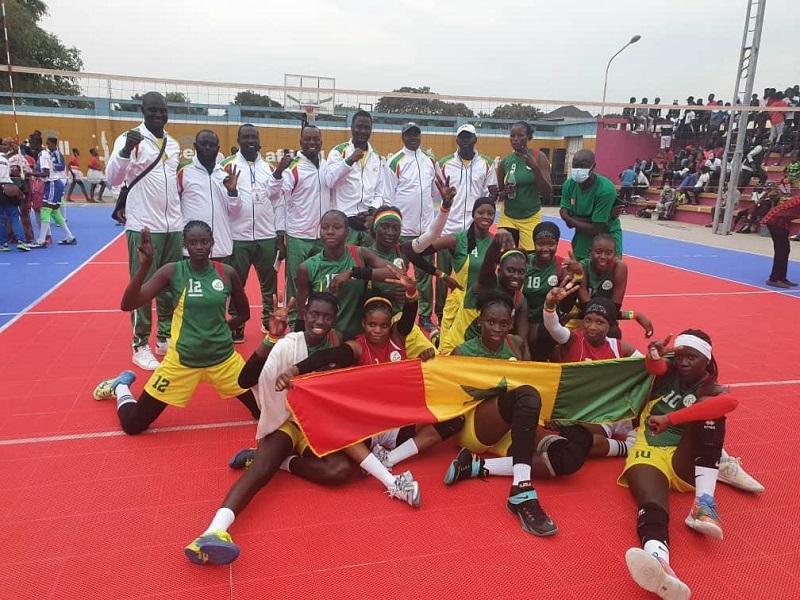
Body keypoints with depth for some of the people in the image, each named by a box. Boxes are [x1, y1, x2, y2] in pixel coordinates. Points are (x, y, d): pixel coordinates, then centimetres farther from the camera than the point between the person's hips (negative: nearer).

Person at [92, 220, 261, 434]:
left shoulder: (227, 273, -5)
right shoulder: (172, 272, -10)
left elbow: (244, 313, 10)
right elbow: (127, 305, -19)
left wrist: (219, 332, 3)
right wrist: (144, 266, -30)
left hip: (223, 358, 2)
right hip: (182, 359, -2)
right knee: (132, 425, 4)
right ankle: (121, 386, 38)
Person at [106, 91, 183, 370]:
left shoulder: (174, 144, 12)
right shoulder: (130, 138, -6)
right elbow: (113, 179, -17)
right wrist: (125, 150, -33)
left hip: (173, 227, 6)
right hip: (143, 228, -6)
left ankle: (165, 337, 25)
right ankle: (140, 345, 11)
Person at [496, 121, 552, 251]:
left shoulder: (539, 157, -6)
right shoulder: (505, 162, 1)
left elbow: (548, 194, -12)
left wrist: (535, 167, -22)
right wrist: (504, 193, -12)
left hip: (531, 218, -2)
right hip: (508, 217, 2)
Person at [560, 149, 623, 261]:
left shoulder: (606, 189, -25)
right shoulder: (569, 185, -9)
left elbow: (595, 230, -24)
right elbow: (567, 218, -15)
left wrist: (573, 221, -14)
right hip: (581, 239, 5)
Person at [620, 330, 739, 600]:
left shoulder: (710, 389, 9)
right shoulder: (670, 371, 18)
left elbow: (730, 401, -18)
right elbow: (655, 367, -9)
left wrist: (669, 419, -28)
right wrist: (654, 356, -35)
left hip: (685, 461, 0)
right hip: (649, 452, 0)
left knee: (707, 407, -22)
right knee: (651, 505, -32)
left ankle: (704, 503, -29)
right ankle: (659, 565, -66)